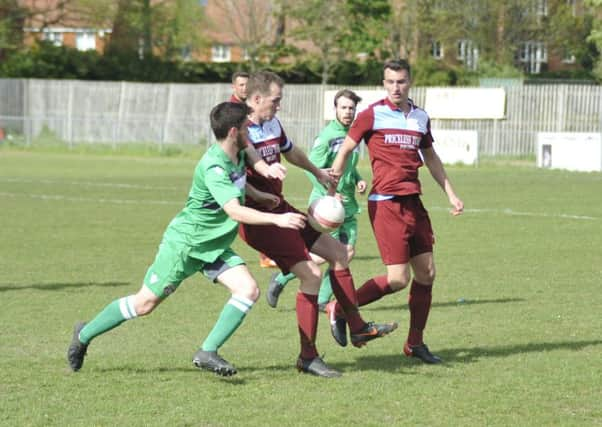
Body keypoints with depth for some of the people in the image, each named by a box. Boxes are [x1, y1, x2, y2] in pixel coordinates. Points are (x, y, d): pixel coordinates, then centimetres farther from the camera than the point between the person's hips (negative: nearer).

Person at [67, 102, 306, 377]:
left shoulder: (238, 153, -2)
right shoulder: (213, 167, -27)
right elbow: (235, 211, -35)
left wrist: (267, 168, 1)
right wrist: (277, 219, -40)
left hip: (215, 247, 8)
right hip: (184, 242, -8)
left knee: (249, 290, -13)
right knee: (145, 303, -1)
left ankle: (207, 353, -11)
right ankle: (84, 335, 19)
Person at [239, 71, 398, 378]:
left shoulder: (272, 125, 10)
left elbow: (291, 152, 30)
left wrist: (318, 173, 42)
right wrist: (257, 195, -34)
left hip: (281, 211, 10)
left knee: (338, 253, 13)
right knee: (311, 274, -15)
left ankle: (357, 328, 26)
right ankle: (307, 357, -5)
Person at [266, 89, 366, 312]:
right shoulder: (327, 135, -11)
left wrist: (358, 180, 6)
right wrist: (328, 193, -23)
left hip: (348, 205, 8)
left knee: (348, 253, -1)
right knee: (324, 255, -10)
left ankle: (322, 300, 10)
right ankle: (281, 279, 11)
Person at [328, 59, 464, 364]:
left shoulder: (420, 118, 12)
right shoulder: (372, 115, -5)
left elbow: (431, 159, 25)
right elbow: (345, 151, -2)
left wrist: (451, 194, 22)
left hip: (413, 203, 7)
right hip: (386, 204, -6)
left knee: (426, 273, 5)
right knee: (398, 279, -11)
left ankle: (415, 343, 16)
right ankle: (339, 309, 7)